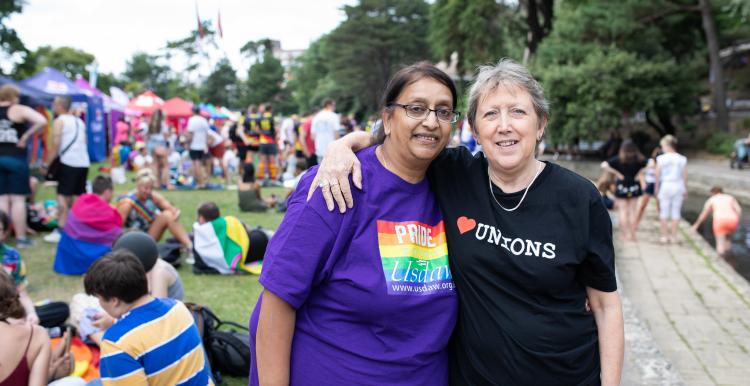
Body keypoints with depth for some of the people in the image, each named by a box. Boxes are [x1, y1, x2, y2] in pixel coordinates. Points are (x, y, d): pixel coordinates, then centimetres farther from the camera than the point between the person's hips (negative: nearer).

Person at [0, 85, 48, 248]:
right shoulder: (20, 110, -7)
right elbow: (42, 121, -20)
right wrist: (26, 136, -11)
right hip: (16, 158, -4)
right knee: (18, 199, 1)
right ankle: (21, 238, 6)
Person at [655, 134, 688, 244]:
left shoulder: (661, 159, -7)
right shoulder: (682, 159, -1)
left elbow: (658, 175, -3)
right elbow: (685, 176, 2)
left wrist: (656, 187, 7)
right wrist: (685, 189, 10)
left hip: (665, 185, -2)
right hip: (678, 186, 2)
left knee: (664, 211, 7)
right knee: (676, 211, 7)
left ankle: (664, 236, 11)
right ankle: (673, 236, 11)